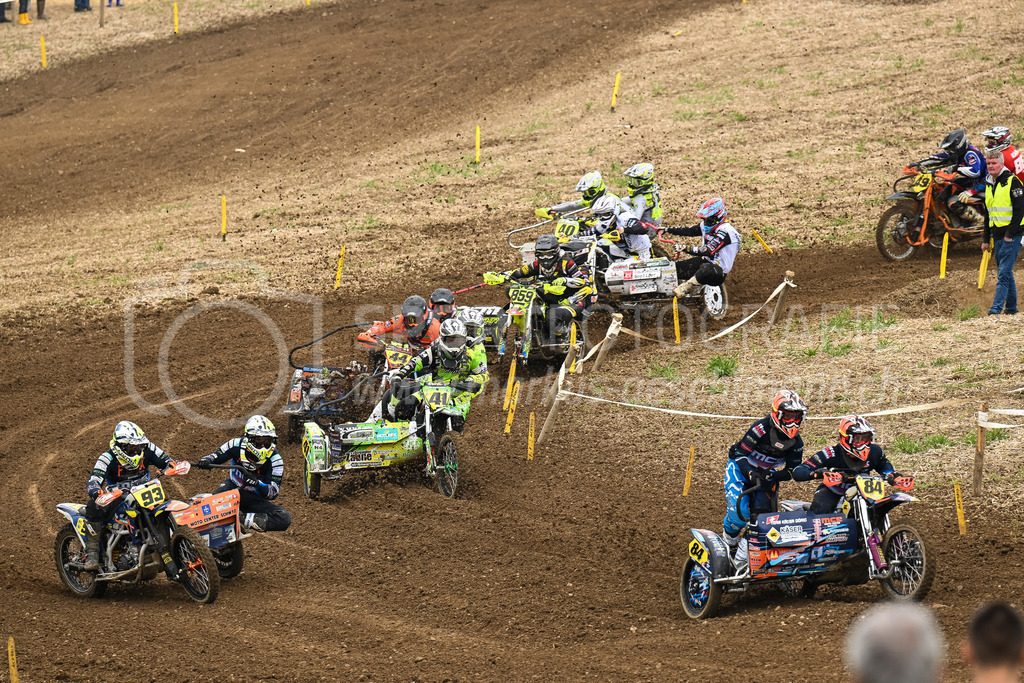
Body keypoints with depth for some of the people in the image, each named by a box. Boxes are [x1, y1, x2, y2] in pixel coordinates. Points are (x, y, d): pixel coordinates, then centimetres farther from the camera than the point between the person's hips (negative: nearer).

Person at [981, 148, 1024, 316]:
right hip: (997, 237, 8)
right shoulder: (989, 185, 15)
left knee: (1004, 273, -12)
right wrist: (985, 239, 18)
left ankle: (996, 309, -18)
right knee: (1006, 273, 12)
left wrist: (1010, 234, -17)